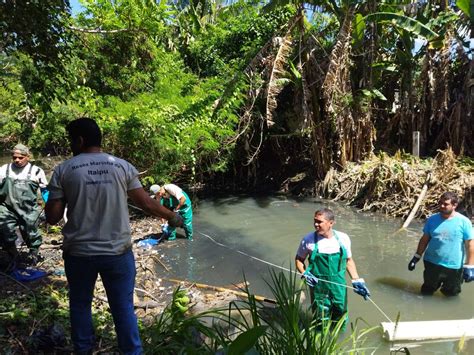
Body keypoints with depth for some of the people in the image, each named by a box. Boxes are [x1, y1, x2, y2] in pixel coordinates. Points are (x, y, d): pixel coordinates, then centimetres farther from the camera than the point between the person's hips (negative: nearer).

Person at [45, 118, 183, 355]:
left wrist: (50, 200, 17)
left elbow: (52, 217, -4)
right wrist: (172, 216, 14)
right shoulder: (122, 166, -2)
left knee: (80, 305, 22)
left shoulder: (63, 170, -4)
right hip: (118, 252, 0)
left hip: (79, 253, 0)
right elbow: (146, 204, -1)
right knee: (123, 308, 11)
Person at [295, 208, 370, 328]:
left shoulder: (343, 238, -7)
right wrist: (305, 273, -17)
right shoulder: (309, 240, -13)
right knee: (322, 323, 10)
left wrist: (357, 280, 2)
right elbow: (299, 259, 0)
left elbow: (348, 260, 8)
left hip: (339, 286, 3)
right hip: (319, 287, -2)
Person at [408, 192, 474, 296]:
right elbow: (424, 240, 5)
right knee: (426, 293, 19)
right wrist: (416, 258, 5)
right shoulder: (432, 219, -2)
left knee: (451, 295, 16)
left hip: (454, 267, -2)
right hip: (432, 264, 3)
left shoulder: (464, 222, -11)